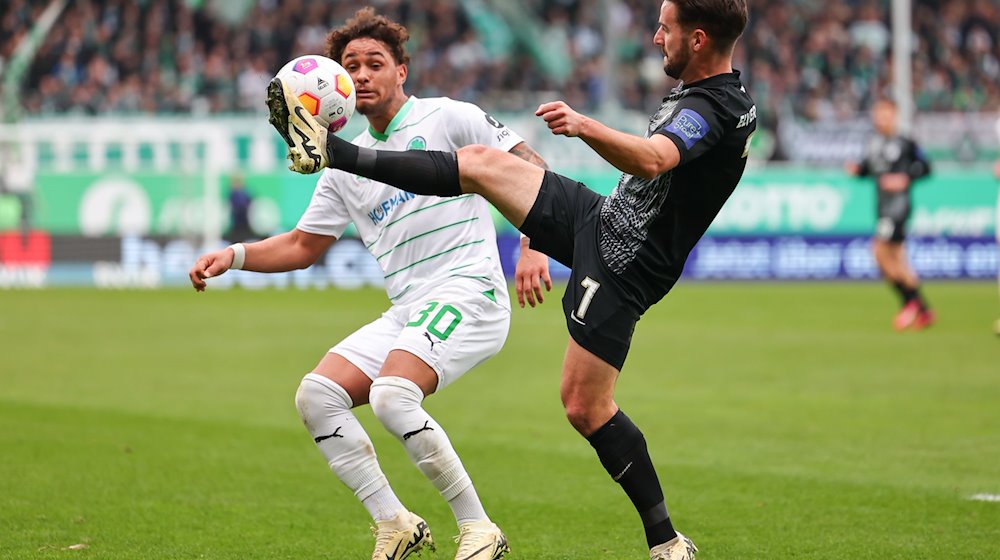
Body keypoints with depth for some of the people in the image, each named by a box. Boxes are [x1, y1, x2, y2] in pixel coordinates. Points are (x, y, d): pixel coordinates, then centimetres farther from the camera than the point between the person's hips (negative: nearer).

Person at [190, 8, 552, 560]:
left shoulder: (447, 118, 0)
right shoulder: (346, 164, 19)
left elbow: (531, 169, -3)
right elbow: (302, 245, 25)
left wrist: (533, 247, -16)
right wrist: (233, 255, 10)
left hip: (466, 291, -7)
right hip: (405, 311, 7)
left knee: (392, 396, -29)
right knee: (316, 396, -8)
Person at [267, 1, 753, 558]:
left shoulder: (716, 107, -26)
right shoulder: (705, 94, 5)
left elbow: (652, 159, -45)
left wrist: (585, 126, -59)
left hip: (620, 269, -10)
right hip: (598, 216, 10)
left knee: (585, 405, -9)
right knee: (483, 163, 4)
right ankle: (332, 152, 11)